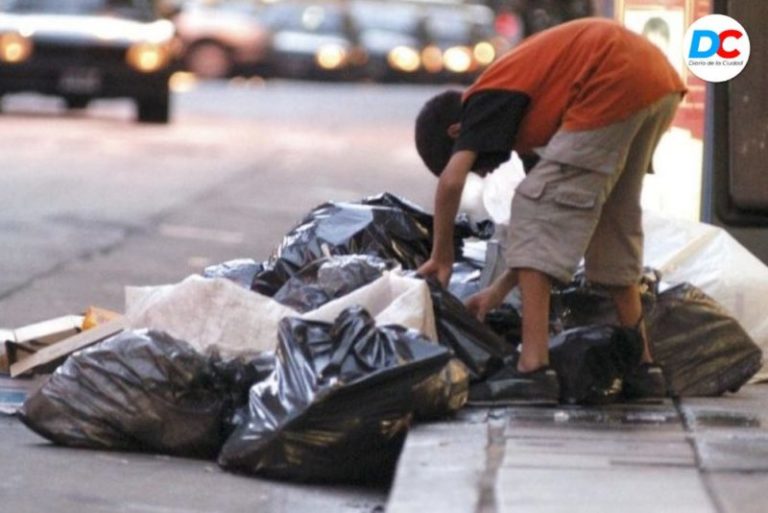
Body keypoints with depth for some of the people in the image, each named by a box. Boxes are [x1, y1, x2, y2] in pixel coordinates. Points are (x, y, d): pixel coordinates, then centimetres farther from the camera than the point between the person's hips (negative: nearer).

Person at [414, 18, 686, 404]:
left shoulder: (485, 102, 4)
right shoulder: (523, 112, 26)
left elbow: (451, 180, -13)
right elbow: (565, 222, 26)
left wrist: (441, 256, 1)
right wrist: (500, 290, 26)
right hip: (661, 79, 10)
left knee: (536, 210, -2)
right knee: (614, 221, 23)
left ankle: (534, 369, -9)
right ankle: (642, 366, 28)